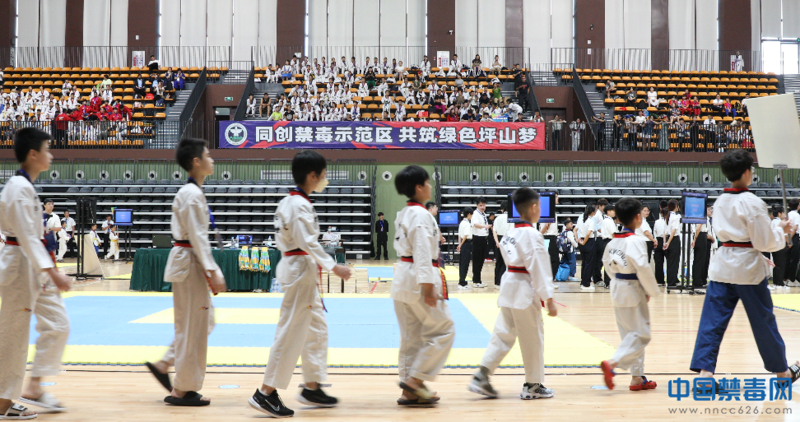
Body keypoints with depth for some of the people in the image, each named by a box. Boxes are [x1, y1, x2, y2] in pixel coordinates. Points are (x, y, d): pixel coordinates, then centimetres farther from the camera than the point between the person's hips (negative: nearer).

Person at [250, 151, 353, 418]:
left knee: (317, 328, 16)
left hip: (295, 267, 11)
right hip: (300, 271, -11)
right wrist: (333, 267, -20)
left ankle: (311, 388, 24)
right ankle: (266, 394, -2)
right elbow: (308, 243, -24)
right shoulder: (300, 205, -18)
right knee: (291, 333, -7)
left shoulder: (288, 202, 12)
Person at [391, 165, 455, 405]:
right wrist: (428, 287, -22)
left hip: (403, 278, 10)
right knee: (443, 329, 0)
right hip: (418, 279, -10)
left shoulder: (403, 214, 14)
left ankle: (410, 392, 16)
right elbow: (422, 252, -20)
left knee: (412, 336, 12)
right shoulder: (421, 215, -15)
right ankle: (415, 379, -1)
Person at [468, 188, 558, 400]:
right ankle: (533, 385, 15)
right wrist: (549, 299, -15)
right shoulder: (532, 235, -15)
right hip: (525, 290, -8)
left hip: (509, 285, 8)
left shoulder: (510, 232, 11)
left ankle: (481, 377, 6)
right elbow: (539, 268, -17)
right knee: (533, 338, 5)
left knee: (503, 333, 12)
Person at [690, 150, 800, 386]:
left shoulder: (720, 202, 7)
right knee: (763, 320, 9)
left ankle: (704, 371, -6)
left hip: (723, 266, 5)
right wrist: (781, 231, 6)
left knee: (713, 320, 2)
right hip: (748, 266, -5)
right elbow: (764, 242, -13)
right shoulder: (751, 202, -14)